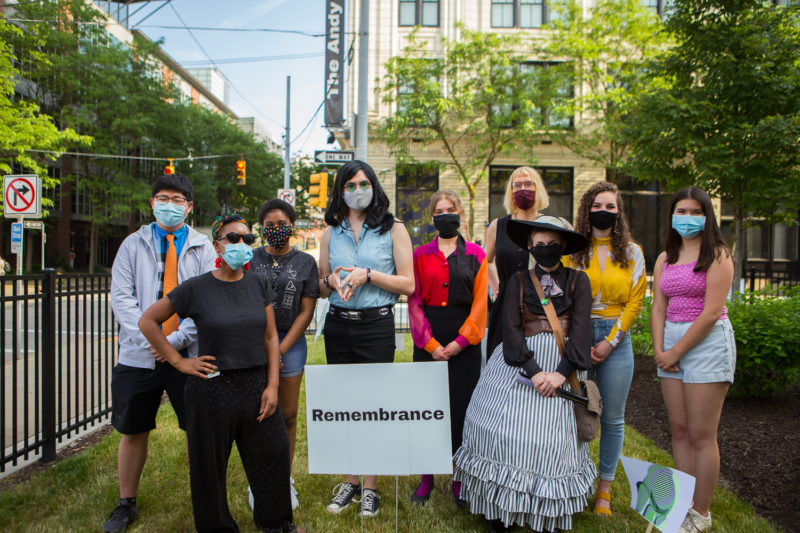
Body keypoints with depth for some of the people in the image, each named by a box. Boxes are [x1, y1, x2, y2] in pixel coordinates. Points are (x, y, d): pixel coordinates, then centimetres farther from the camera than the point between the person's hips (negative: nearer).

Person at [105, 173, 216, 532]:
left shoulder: (203, 248, 5)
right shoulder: (134, 244, 9)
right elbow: (120, 296, 0)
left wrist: (178, 339, -14)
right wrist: (149, 338, -12)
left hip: (188, 355, -1)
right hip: (138, 355, 2)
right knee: (133, 432, 12)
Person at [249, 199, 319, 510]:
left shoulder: (305, 262, 4)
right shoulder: (250, 260, 5)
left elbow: (306, 311, 0)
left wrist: (280, 350, -8)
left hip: (291, 343, 0)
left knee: (288, 415, 6)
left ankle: (285, 480, 21)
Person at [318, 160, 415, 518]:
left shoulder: (393, 229, 0)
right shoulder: (331, 233, 10)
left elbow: (408, 285, -5)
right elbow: (321, 288, 14)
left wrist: (368, 275, -16)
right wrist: (331, 280, -8)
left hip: (377, 326, -3)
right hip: (338, 326, 4)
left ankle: (371, 487, 17)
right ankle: (350, 481, 26)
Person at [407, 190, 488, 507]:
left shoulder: (476, 255, 6)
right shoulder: (420, 255, 7)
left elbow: (480, 302, -1)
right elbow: (414, 302, 1)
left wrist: (460, 341, -10)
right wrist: (430, 344, -9)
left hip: (464, 342, 0)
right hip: (427, 343, 1)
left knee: (462, 407, 3)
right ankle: (427, 477, 18)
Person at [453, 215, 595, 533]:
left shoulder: (578, 281, 6)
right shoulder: (518, 281, 6)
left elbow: (581, 329, -4)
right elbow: (511, 330, -3)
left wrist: (561, 373, -15)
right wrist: (533, 371, -15)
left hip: (561, 366, 0)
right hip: (519, 366, 0)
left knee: (553, 441, -1)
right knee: (507, 433, -4)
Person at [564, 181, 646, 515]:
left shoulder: (632, 252, 7)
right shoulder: (572, 251, 3)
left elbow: (634, 302, 2)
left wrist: (610, 341, -7)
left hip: (616, 339, 1)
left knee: (612, 418, 7)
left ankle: (604, 489, 21)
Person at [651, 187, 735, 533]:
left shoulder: (717, 255, -6)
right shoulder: (665, 259, 13)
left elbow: (711, 312, -13)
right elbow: (658, 309, 10)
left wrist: (676, 351, -11)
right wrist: (659, 349, -3)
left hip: (707, 341, -6)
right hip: (671, 342, 6)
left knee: (701, 434, 0)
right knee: (679, 430, 10)